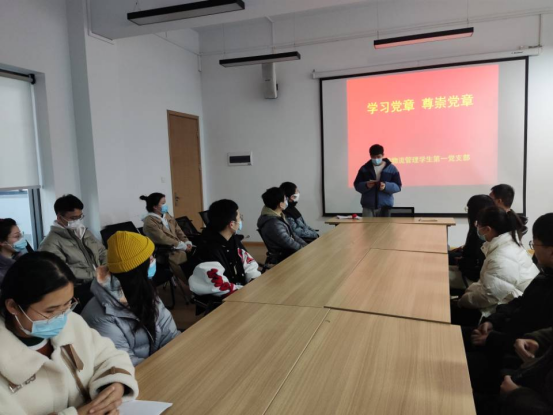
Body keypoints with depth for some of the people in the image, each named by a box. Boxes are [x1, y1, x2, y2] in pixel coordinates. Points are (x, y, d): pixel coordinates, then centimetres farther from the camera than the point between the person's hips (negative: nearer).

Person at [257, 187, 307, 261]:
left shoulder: (278, 215, 2)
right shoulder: (274, 224, -28)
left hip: (287, 249, 9)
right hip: (285, 255, -9)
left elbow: (291, 234, 11)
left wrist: (305, 245, 5)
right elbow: (289, 244, -23)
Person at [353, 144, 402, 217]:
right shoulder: (364, 169, 6)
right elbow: (357, 185, 5)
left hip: (385, 206, 0)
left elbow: (398, 186, 0)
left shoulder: (392, 168, 3)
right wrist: (366, 185, -17)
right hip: (368, 207, 1)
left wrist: (386, 186, -20)